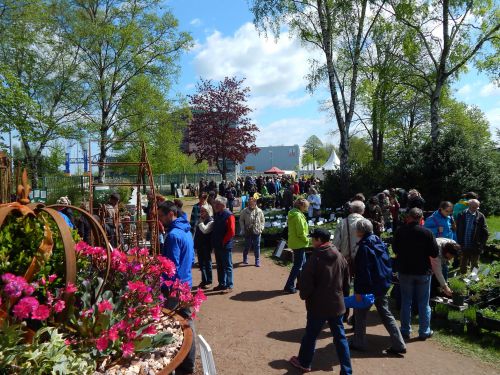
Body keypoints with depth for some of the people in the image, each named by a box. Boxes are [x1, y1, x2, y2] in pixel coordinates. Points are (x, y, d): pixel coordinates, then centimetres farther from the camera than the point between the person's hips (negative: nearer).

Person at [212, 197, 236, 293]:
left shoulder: (229, 215, -14)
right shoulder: (216, 214, 10)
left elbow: (231, 232, -19)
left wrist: (223, 241, -14)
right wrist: (214, 241, 11)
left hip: (225, 246, -8)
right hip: (217, 245, 8)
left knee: (227, 266, 1)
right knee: (219, 266, 16)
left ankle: (229, 286, 9)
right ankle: (221, 284, 27)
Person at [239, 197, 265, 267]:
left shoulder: (259, 211, 1)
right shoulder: (244, 211, -2)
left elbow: (263, 220, 11)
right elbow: (241, 220, 5)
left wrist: (261, 228, 0)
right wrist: (243, 229, -3)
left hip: (257, 232, 1)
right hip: (248, 232, -1)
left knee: (257, 247, 3)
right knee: (247, 246, 8)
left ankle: (257, 261, 13)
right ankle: (245, 259, 30)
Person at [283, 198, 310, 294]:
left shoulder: (292, 214, 10)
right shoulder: (298, 216, -21)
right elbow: (301, 232, -24)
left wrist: (305, 238, 11)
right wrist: (306, 240, -9)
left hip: (294, 242, 10)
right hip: (299, 244, -10)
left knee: (302, 263, 20)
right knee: (298, 266, -2)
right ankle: (289, 287, 3)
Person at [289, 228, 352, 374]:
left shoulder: (315, 258, -18)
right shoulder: (340, 257, 1)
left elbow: (306, 281, -14)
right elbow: (346, 281, 10)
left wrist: (304, 295, 4)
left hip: (318, 305, -4)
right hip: (337, 304, 5)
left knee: (310, 335, 14)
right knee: (340, 337, 12)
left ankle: (304, 362, 32)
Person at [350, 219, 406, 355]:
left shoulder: (364, 247, -19)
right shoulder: (380, 242, 6)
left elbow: (362, 271, -20)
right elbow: (388, 263, 13)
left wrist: (358, 290, -17)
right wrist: (388, 279, 20)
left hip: (370, 286, -8)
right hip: (383, 284, 8)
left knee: (360, 313, 9)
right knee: (385, 313, 16)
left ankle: (358, 343, 19)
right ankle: (398, 344, 16)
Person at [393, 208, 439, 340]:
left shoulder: (400, 231, -11)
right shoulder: (427, 233, -14)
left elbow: (394, 249, 2)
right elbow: (435, 253, -8)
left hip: (405, 271, 1)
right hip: (423, 271, -1)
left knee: (406, 302, 12)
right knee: (424, 303, 13)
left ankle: (405, 330, 19)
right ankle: (424, 331, 21)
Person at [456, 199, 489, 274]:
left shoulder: (480, 216, -4)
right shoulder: (462, 215, -1)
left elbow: (485, 233, -2)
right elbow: (458, 230, 4)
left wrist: (481, 245, -7)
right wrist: (459, 242, 0)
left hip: (475, 248, -1)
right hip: (464, 247, 1)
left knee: (474, 267, 11)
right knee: (463, 267, 13)